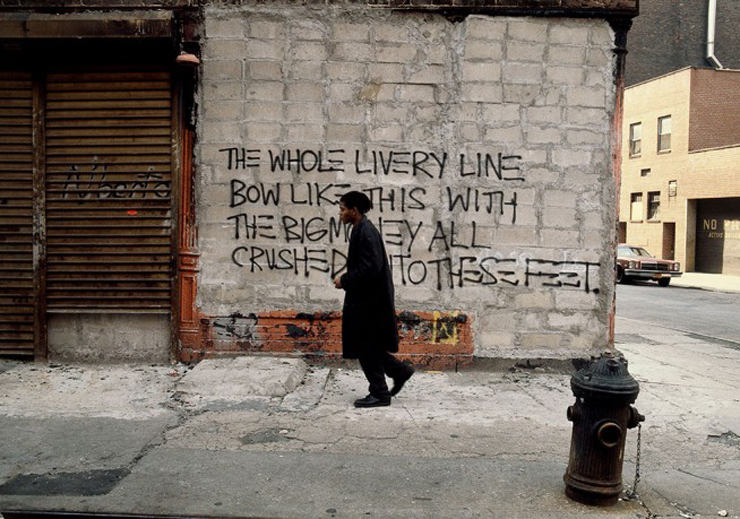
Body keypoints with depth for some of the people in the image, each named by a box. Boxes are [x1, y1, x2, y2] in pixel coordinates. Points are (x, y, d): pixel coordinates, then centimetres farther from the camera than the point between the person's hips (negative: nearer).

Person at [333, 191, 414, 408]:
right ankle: (400, 371, 26)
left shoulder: (366, 232, -19)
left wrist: (345, 280, -15)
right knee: (369, 345, 16)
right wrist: (346, 278, 11)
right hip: (365, 298, 10)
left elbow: (370, 268, -24)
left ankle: (379, 394, 12)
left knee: (367, 347, 0)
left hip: (369, 300, -10)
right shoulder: (361, 229, 12)